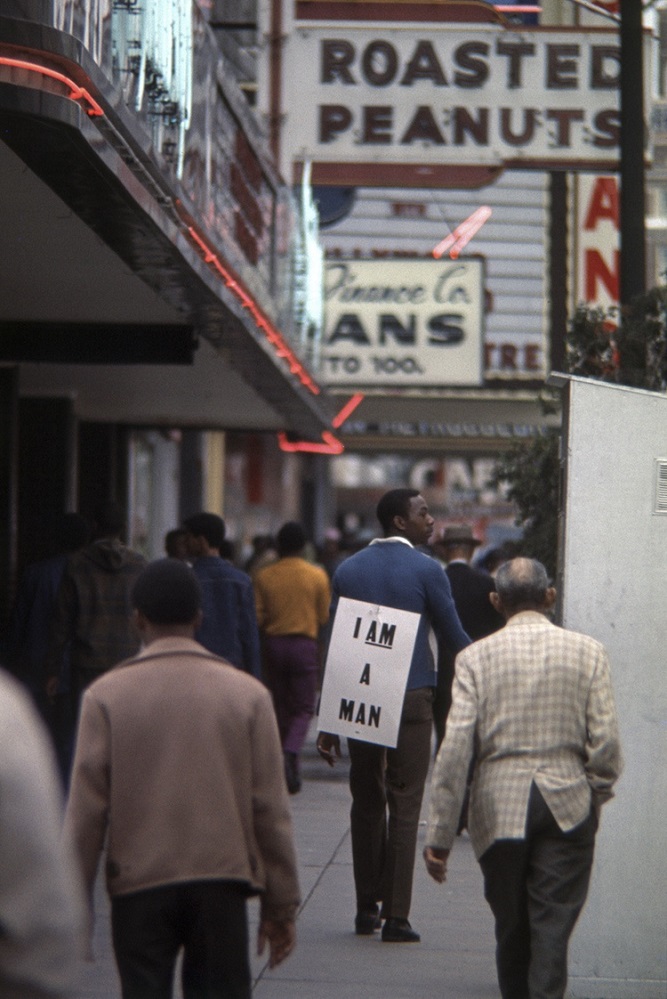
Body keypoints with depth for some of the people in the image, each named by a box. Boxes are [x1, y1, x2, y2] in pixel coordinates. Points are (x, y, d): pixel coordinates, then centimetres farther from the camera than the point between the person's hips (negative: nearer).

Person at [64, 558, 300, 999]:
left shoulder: (107, 696, -2)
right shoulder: (247, 693, 1)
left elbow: (86, 809, -1)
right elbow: (271, 809, 2)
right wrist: (281, 904, 10)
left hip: (138, 886, -1)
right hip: (222, 884, 1)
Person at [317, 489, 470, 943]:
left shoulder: (348, 570, 7)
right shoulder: (426, 570, -6)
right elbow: (454, 637, -1)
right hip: (412, 699, -4)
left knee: (366, 803, 13)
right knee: (404, 806, -1)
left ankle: (366, 908, 16)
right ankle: (396, 914, -4)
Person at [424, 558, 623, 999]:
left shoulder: (476, 657, -1)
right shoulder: (588, 652, 0)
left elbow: (454, 750, -6)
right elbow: (606, 742, -4)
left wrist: (440, 836, -3)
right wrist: (597, 795, 15)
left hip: (499, 809, 1)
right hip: (567, 806, -1)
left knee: (511, 925, 15)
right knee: (552, 928, -2)